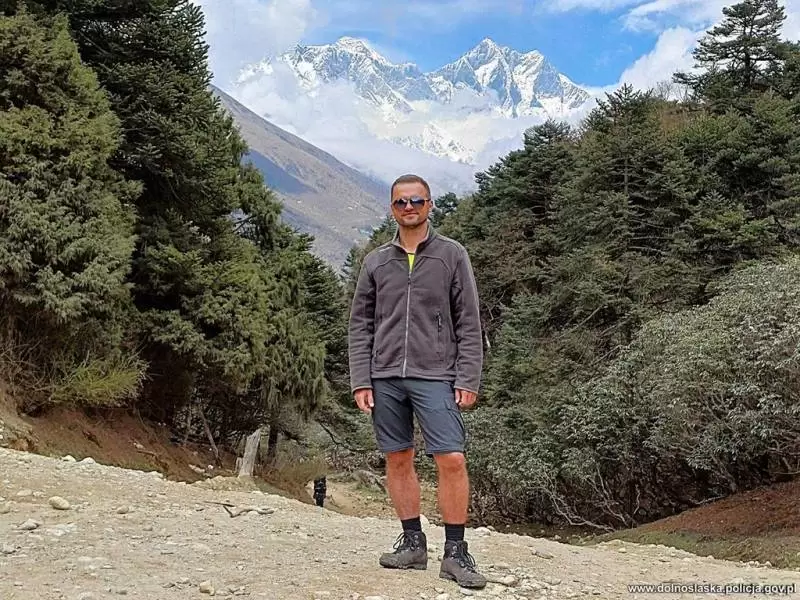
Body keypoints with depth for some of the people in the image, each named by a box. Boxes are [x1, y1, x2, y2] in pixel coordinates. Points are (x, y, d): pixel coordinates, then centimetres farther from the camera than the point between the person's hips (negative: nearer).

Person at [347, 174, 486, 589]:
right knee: (398, 460, 7)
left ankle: (455, 552, 1)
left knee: (451, 460, -10)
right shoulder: (375, 262, 11)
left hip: (435, 377, -3)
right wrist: (360, 381, 1)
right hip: (385, 378, 3)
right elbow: (360, 325, 10)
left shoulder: (452, 255, 4)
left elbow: (469, 323, 1)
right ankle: (412, 542, 20)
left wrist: (468, 379, -6)